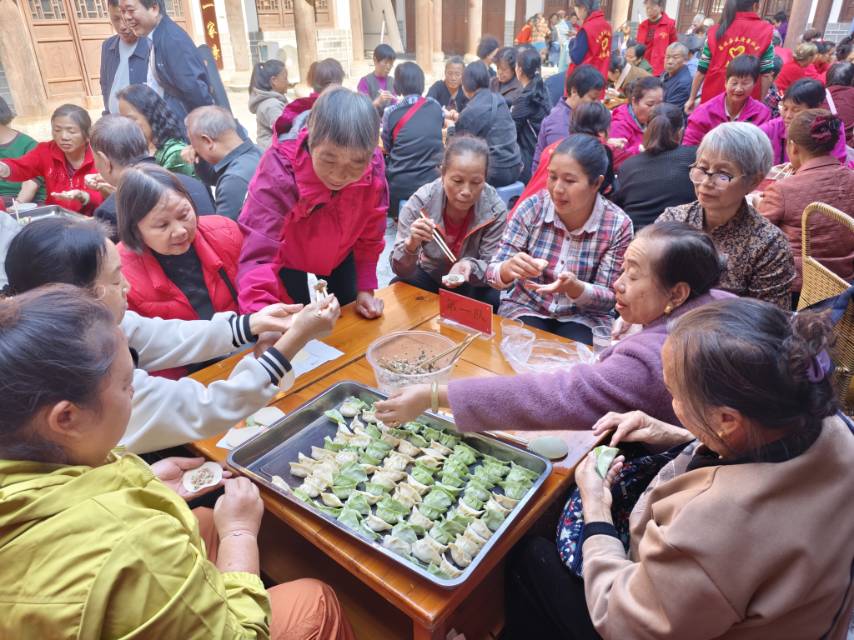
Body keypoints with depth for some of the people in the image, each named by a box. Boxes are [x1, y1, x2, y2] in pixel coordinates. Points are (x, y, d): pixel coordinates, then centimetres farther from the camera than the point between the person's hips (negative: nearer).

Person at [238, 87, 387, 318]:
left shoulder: (374, 169, -29)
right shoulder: (279, 170, -40)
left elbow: (370, 237, -12)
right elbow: (258, 255, -47)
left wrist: (365, 288, -14)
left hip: (338, 253, 3)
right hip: (287, 256, -3)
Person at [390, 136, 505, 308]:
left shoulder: (495, 210, -23)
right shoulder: (420, 202, -24)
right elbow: (401, 270, -24)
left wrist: (471, 268, -45)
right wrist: (411, 244, -46)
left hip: (473, 284, 0)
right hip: (429, 275, 0)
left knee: (492, 301, -29)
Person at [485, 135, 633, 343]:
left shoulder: (618, 225, -14)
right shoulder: (531, 208, -12)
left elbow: (609, 297, -9)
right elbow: (493, 274, -11)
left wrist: (573, 287, -31)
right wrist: (509, 269, -36)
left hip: (583, 318, 0)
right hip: (525, 308, 1)